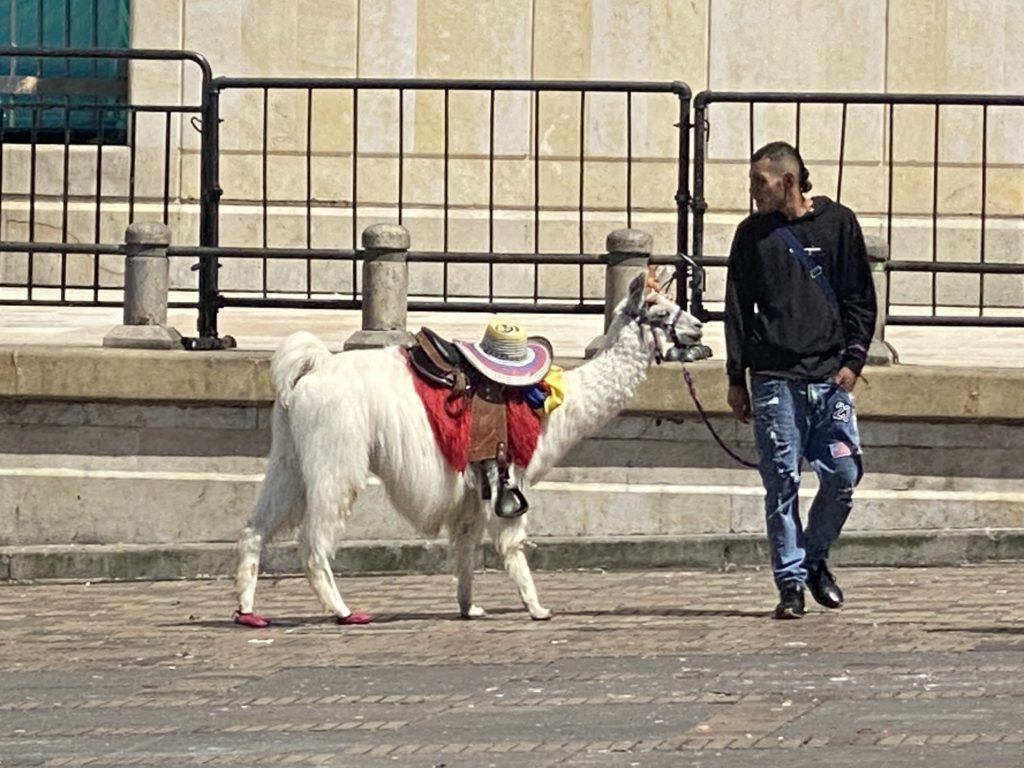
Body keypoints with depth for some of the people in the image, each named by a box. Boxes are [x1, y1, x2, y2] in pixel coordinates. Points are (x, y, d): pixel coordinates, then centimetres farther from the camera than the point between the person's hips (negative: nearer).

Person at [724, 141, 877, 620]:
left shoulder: (838, 224, 6)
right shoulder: (753, 234, 9)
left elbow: (861, 298, 8)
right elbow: (737, 308, 10)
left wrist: (853, 360, -3)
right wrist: (736, 378, 5)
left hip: (829, 377, 0)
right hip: (774, 378, 0)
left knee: (844, 473, -5)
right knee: (782, 482, -3)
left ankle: (814, 558, 17)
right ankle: (791, 581, 3)